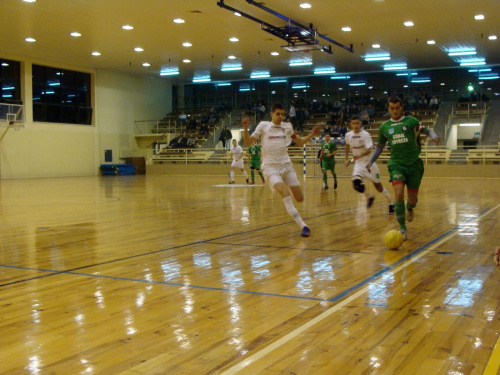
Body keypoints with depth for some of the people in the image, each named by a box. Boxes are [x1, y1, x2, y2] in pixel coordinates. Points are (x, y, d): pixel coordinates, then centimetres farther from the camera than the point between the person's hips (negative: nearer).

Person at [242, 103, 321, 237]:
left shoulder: (287, 126, 7)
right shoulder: (263, 126, -1)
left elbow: (300, 142, 17)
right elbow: (248, 143, -1)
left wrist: (312, 134, 1)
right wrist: (245, 129, -18)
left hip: (287, 165, 4)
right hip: (271, 167, -4)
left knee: (300, 198, -4)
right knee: (286, 194, -27)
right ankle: (303, 226, -22)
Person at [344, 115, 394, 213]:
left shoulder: (365, 134, -16)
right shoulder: (348, 135, -1)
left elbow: (369, 150, -28)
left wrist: (360, 155, -45)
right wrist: (347, 159, 20)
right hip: (358, 164, 3)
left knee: (378, 186, 3)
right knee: (356, 183, -21)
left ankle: (391, 204, 25)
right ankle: (369, 197, 9)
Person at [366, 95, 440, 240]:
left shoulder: (411, 121, 3)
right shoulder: (384, 127, 10)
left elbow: (426, 130, -4)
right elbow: (380, 146, 21)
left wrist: (433, 136, -27)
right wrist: (370, 161, 14)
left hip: (414, 164, 0)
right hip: (396, 164, 1)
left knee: (412, 199, 4)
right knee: (399, 194, -20)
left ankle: (410, 209, 45)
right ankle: (402, 228, -5)